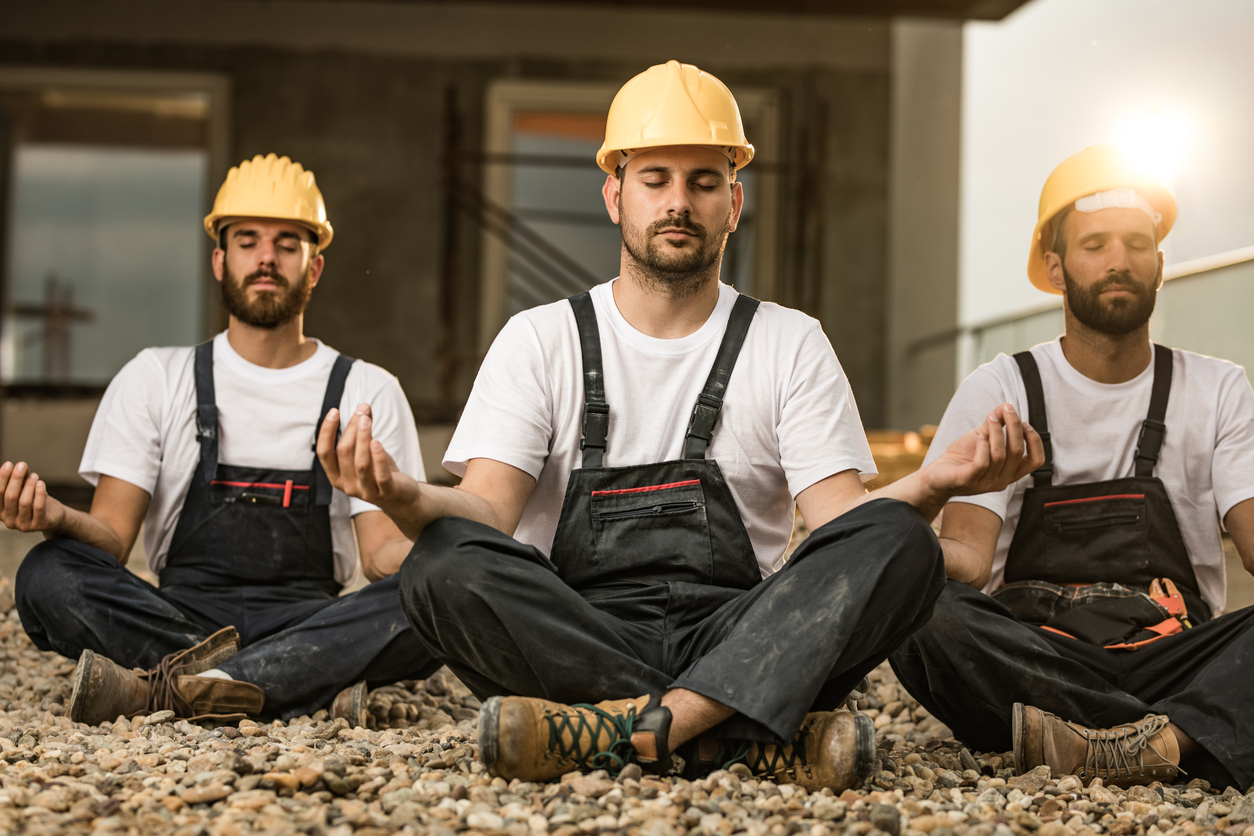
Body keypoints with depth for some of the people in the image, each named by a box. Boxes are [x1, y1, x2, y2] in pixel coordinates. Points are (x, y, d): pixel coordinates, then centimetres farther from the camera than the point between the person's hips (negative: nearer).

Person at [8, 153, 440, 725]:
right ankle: (313, 685, -31)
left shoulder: (368, 392, 11)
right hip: (182, 611, 0)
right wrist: (56, 518, -22)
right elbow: (111, 540, 4)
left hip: (310, 623, 0)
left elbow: (382, 551, 2)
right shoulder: (155, 378, 12)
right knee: (47, 575, -27)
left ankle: (166, 687, -33)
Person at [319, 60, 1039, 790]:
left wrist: (934, 484, -22)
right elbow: (488, 510, -2)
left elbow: (841, 513, 0)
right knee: (445, 562, -29)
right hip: (573, 640, 0)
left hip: (743, 646, 1)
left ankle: (627, 730, -34)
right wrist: (407, 499, -26)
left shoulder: (790, 344, 12)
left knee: (899, 544, -24)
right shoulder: (541, 340, 11)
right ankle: (762, 739, -30)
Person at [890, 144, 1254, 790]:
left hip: (1172, 657, 1)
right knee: (919, 609, -33)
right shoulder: (999, 391, 6)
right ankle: (1185, 739, -33)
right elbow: (968, 559, -5)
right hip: (1029, 660, 0)